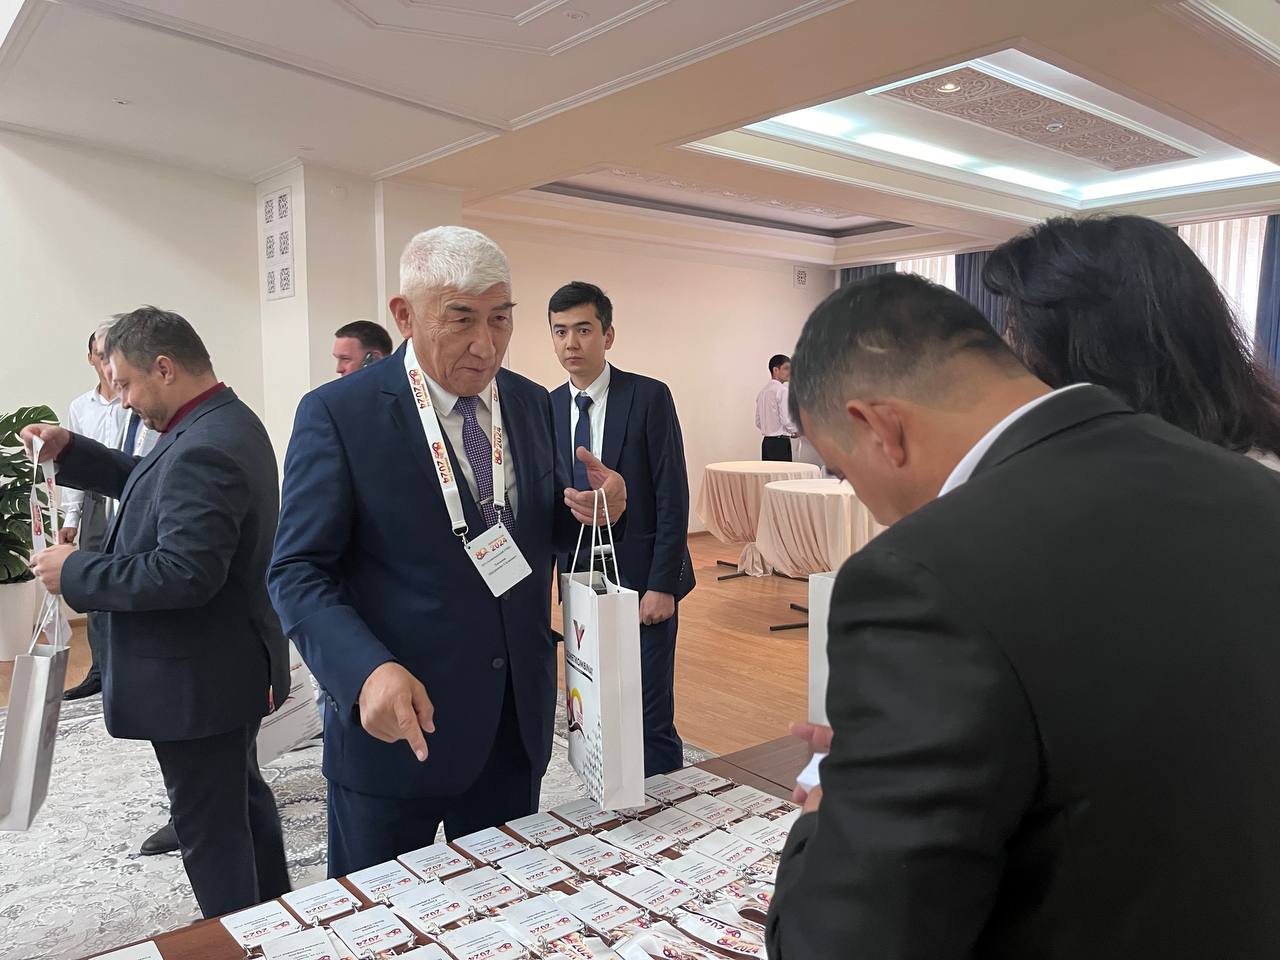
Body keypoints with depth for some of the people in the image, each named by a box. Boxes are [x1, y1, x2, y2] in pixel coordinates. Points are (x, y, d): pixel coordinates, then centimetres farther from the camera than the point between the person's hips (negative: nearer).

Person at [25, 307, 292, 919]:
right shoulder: (226, 422, 7)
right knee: (242, 799, 25)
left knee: (210, 828, 5)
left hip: (196, 679, -11)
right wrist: (70, 452, 9)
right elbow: (154, 487, 19)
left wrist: (76, 571, -20)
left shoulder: (202, 449, -26)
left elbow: (184, 573, -32)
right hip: (232, 665, 11)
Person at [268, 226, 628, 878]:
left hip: (517, 725, 5)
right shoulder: (338, 414, -12)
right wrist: (368, 670, -31)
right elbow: (298, 572, -13)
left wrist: (589, 510, -12)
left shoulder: (530, 403, 3)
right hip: (397, 727, -4)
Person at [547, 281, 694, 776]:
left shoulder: (649, 397, -9)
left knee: (651, 716, 1)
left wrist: (661, 585, -15)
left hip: (642, 582, -4)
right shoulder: (548, 407, 6)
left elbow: (672, 498, -11)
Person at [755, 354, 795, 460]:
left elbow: (758, 422, 14)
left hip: (766, 442, 8)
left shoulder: (763, 390, 12)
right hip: (780, 443, -8)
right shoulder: (782, 390, -11)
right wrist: (796, 431, 2)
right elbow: (786, 420, -17)